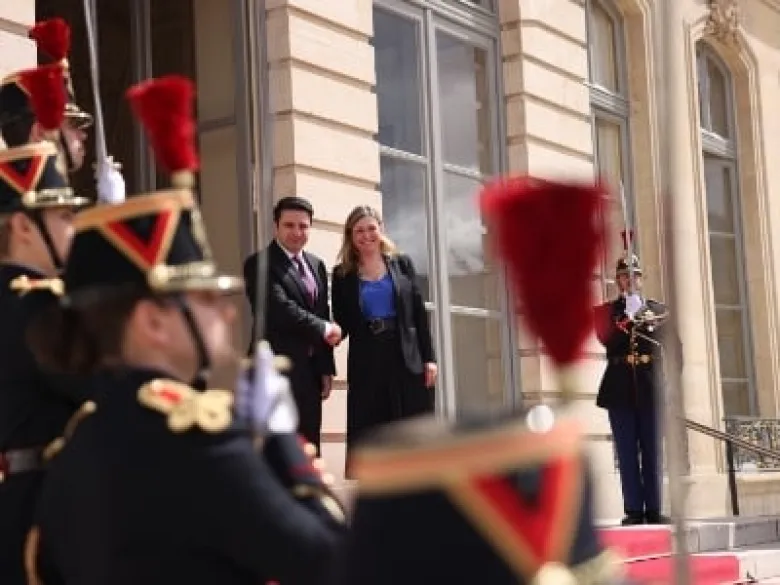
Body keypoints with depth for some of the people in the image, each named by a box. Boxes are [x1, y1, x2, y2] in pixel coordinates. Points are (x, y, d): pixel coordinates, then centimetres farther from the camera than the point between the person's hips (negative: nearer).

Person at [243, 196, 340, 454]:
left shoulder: (316, 265, 15)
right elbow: (280, 309, -20)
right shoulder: (259, 264, -8)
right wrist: (325, 329, -9)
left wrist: (326, 369, 11)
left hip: (310, 370, 7)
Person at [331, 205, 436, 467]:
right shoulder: (343, 274, 6)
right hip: (367, 363, 0)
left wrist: (429, 358, -1)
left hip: (407, 359, 1)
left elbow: (419, 313, 6)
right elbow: (342, 323, 4)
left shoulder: (402, 264, 9)